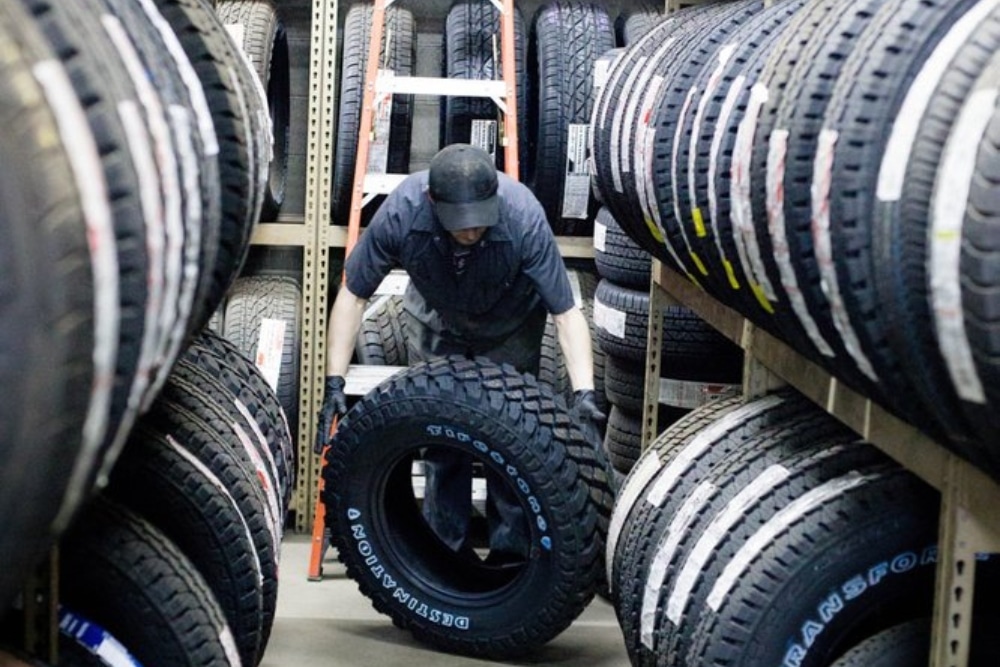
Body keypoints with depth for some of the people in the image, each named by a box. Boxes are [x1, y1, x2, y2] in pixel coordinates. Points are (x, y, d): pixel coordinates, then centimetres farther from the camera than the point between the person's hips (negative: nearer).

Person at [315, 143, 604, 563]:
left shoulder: (524, 217, -38)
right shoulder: (401, 211, -35)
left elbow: (566, 312, -30)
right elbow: (353, 295, -22)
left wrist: (584, 392, -42)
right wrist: (335, 382, -27)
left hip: (510, 326, -1)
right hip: (435, 319, 1)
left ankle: (511, 551, 11)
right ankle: (446, 548, 16)